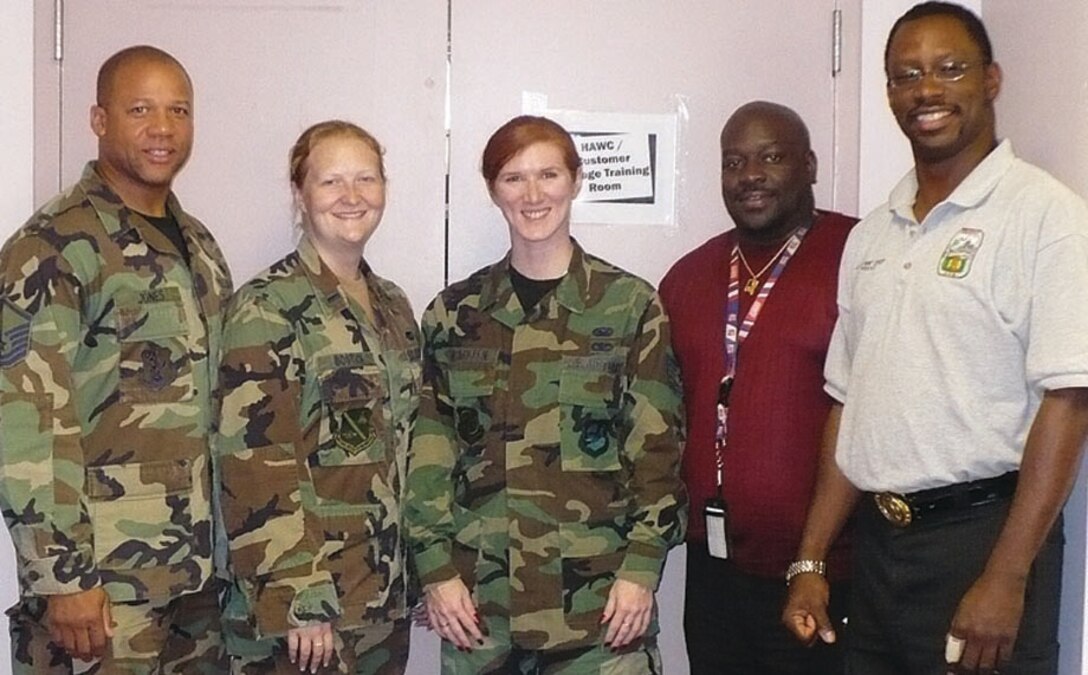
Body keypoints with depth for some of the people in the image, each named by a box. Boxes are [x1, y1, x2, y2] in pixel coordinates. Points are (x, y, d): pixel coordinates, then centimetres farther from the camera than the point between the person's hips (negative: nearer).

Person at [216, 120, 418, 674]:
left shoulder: (394, 306, 11)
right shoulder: (266, 308, -11)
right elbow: (255, 466, -17)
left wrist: (418, 577, 13)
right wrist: (295, 601, -18)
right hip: (302, 606, -7)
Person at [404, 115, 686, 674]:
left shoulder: (631, 304, 0)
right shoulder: (454, 313, 5)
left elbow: (657, 448, -1)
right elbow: (429, 454, 5)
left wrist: (640, 569, -7)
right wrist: (436, 571, -1)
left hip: (599, 595, -1)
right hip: (477, 595, 2)